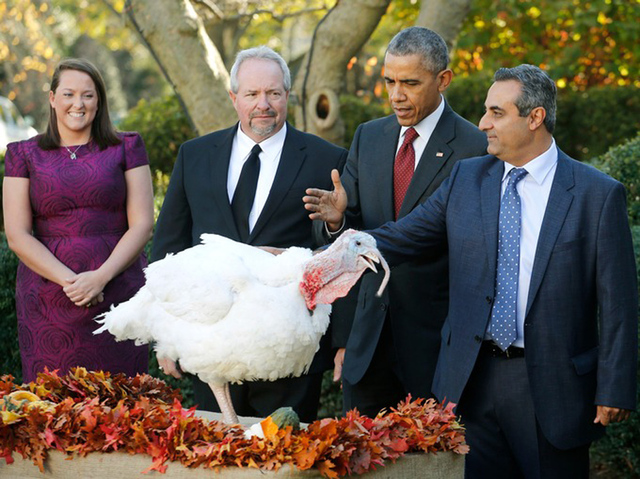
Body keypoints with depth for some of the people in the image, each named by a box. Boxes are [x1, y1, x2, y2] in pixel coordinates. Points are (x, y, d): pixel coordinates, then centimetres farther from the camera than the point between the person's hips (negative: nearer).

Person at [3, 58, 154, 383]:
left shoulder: (126, 149, 10)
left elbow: (142, 225, 3)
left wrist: (101, 277, -12)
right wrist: (69, 281, -11)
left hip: (116, 290, 0)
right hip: (48, 296, 0)